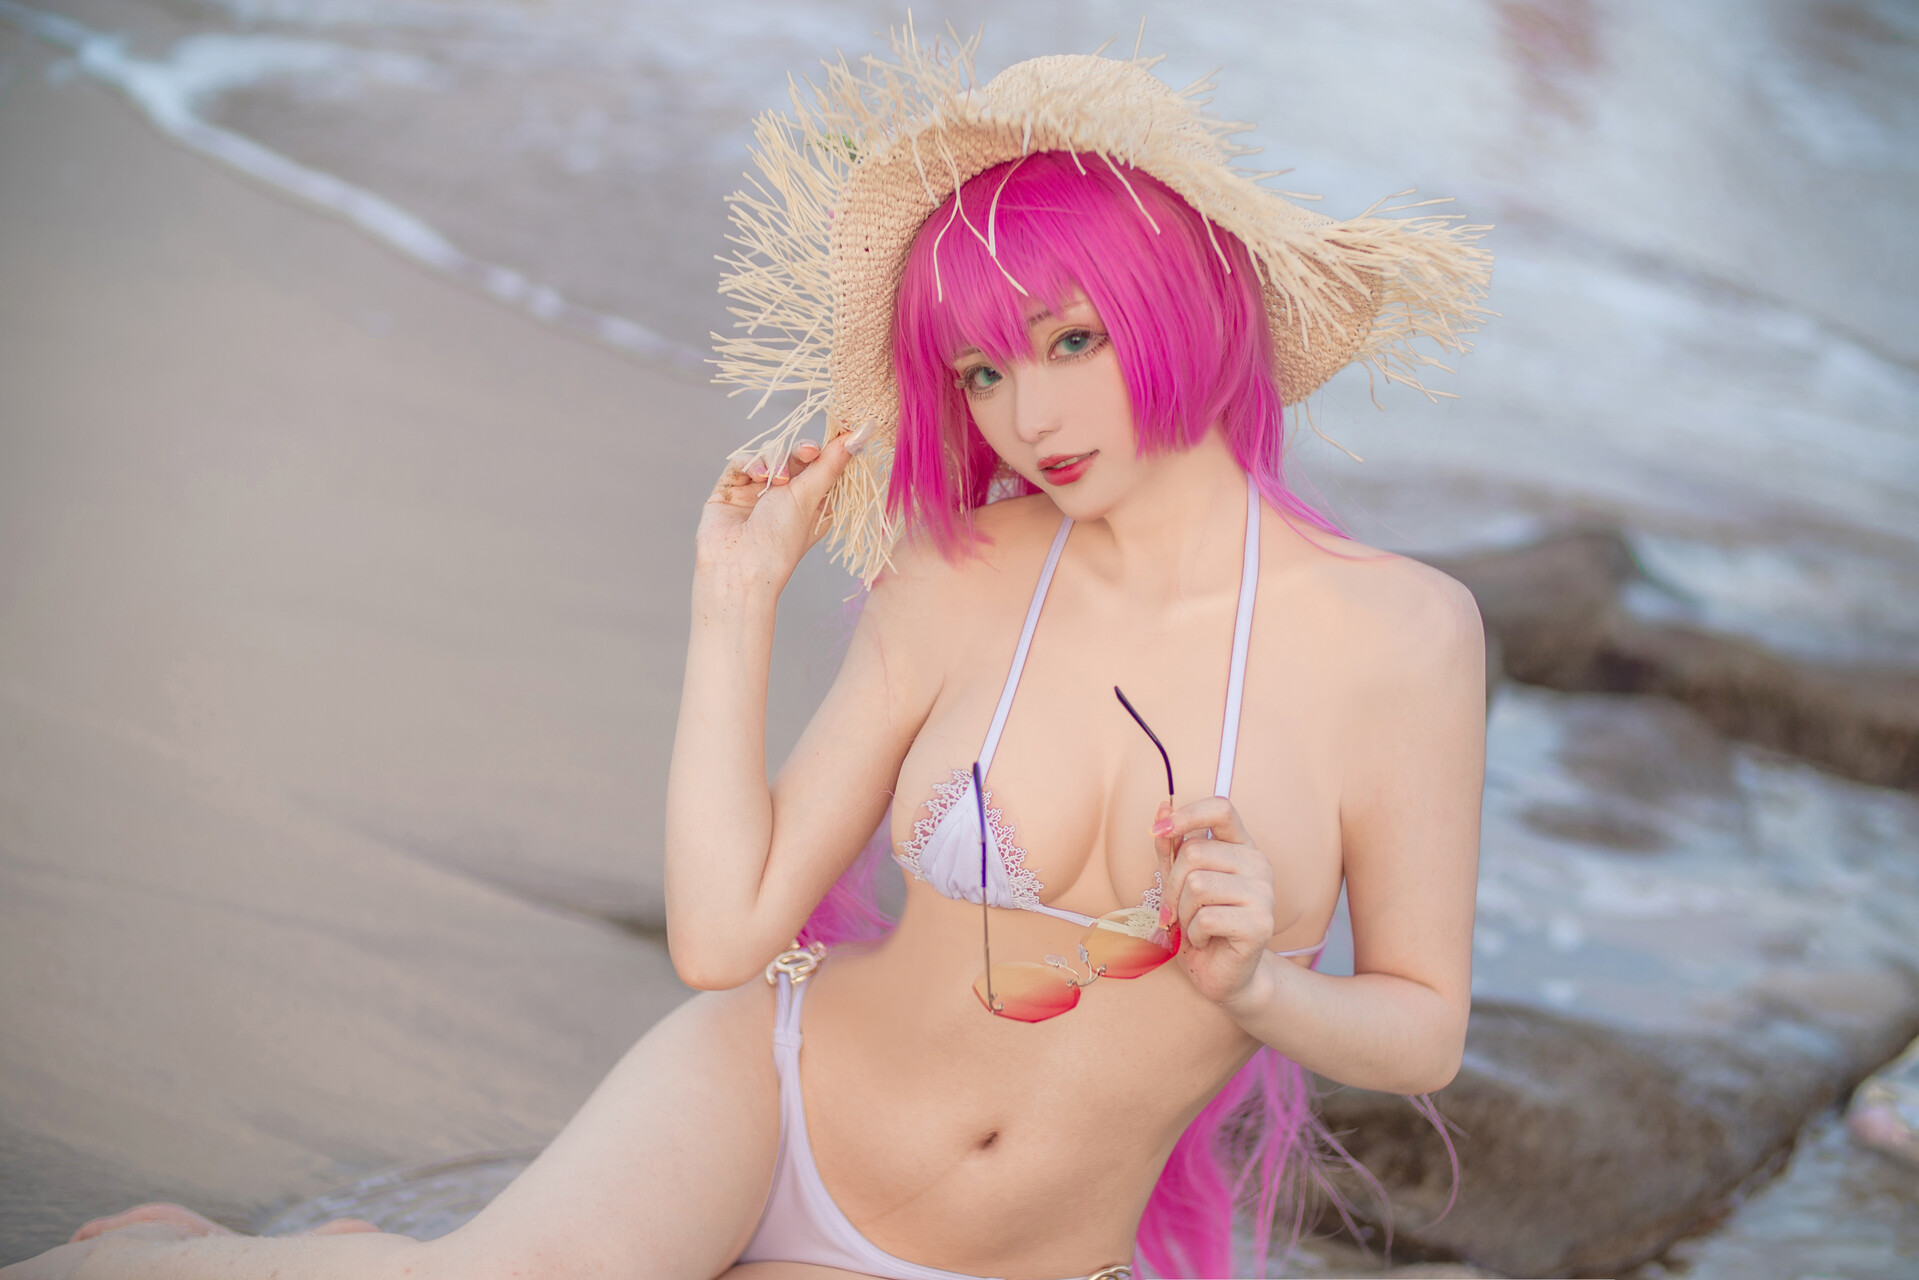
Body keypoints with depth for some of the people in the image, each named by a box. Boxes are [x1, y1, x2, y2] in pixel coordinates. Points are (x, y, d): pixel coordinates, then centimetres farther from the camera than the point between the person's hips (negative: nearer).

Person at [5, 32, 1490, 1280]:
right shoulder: (953, 585, -9)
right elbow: (724, 932, -10)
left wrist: (1258, 985, -22)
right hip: (767, 1085, 0)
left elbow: (1423, 1024, -2)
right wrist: (738, 598, -11)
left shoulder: (1403, 635, -13)